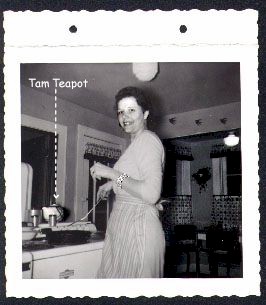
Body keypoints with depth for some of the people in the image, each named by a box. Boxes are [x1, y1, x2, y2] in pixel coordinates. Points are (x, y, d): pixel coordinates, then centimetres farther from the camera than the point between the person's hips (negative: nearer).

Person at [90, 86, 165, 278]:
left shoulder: (147, 139, -13)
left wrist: (112, 174, -18)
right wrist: (112, 183, 26)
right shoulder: (138, 142, 18)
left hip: (137, 227, -10)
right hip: (124, 226, 10)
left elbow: (151, 194, -24)